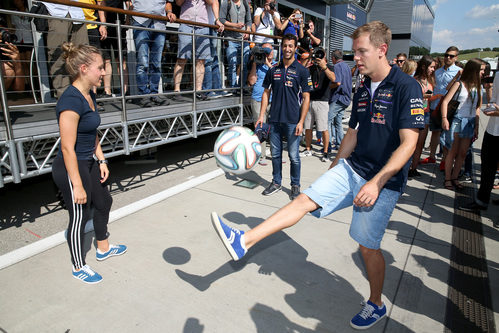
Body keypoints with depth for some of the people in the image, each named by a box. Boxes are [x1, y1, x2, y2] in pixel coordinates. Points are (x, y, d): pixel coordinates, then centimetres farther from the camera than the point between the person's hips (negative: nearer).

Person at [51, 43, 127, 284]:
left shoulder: (89, 95, 4)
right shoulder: (71, 100, -25)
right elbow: (68, 148, -24)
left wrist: (101, 160, 12)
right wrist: (77, 185, -22)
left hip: (89, 164, 10)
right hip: (71, 168, -9)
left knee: (103, 202, 22)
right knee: (80, 216, 6)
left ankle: (103, 249, 45)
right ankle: (79, 268, 29)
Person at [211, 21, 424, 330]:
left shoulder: (407, 87, -13)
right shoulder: (363, 90, 9)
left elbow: (408, 143, -18)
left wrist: (376, 182, -26)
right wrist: (332, 173, 17)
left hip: (384, 182, -6)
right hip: (351, 168, 6)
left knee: (368, 245, 3)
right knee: (304, 200, -9)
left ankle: (376, 305, 30)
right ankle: (244, 241, -11)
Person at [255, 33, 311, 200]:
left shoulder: (302, 71, -1)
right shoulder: (273, 70, 9)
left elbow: (306, 98, -3)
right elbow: (266, 93, 14)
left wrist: (301, 122, -11)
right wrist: (262, 115, 5)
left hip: (293, 121, -3)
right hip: (274, 119, 4)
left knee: (293, 155, 3)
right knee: (275, 154, 12)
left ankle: (295, 185, 20)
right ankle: (276, 182, 27)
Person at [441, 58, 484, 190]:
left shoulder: (478, 87, 12)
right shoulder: (460, 84, -4)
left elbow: (477, 108, 14)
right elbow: (445, 101, -10)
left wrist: (476, 126, 10)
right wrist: (444, 119, -22)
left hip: (470, 123, 5)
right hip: (457, 120, -5)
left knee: (463, 153, 6)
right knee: (453, 151, -2)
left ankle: (454, 177, 16)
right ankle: (447, 179, 7)